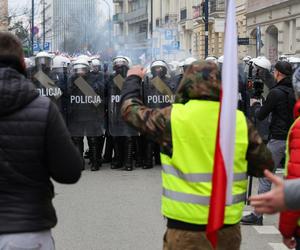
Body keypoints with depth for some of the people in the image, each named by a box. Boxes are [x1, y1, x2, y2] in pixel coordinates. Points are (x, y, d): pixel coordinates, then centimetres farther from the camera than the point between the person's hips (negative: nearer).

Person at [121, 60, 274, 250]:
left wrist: (133, 79, 24)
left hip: (186, 226, -2)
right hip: (228, 225, 3)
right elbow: (265, 165, 4)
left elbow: (131, 109, 7)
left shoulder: (172, 117, -10)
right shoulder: (240, 121, -4)